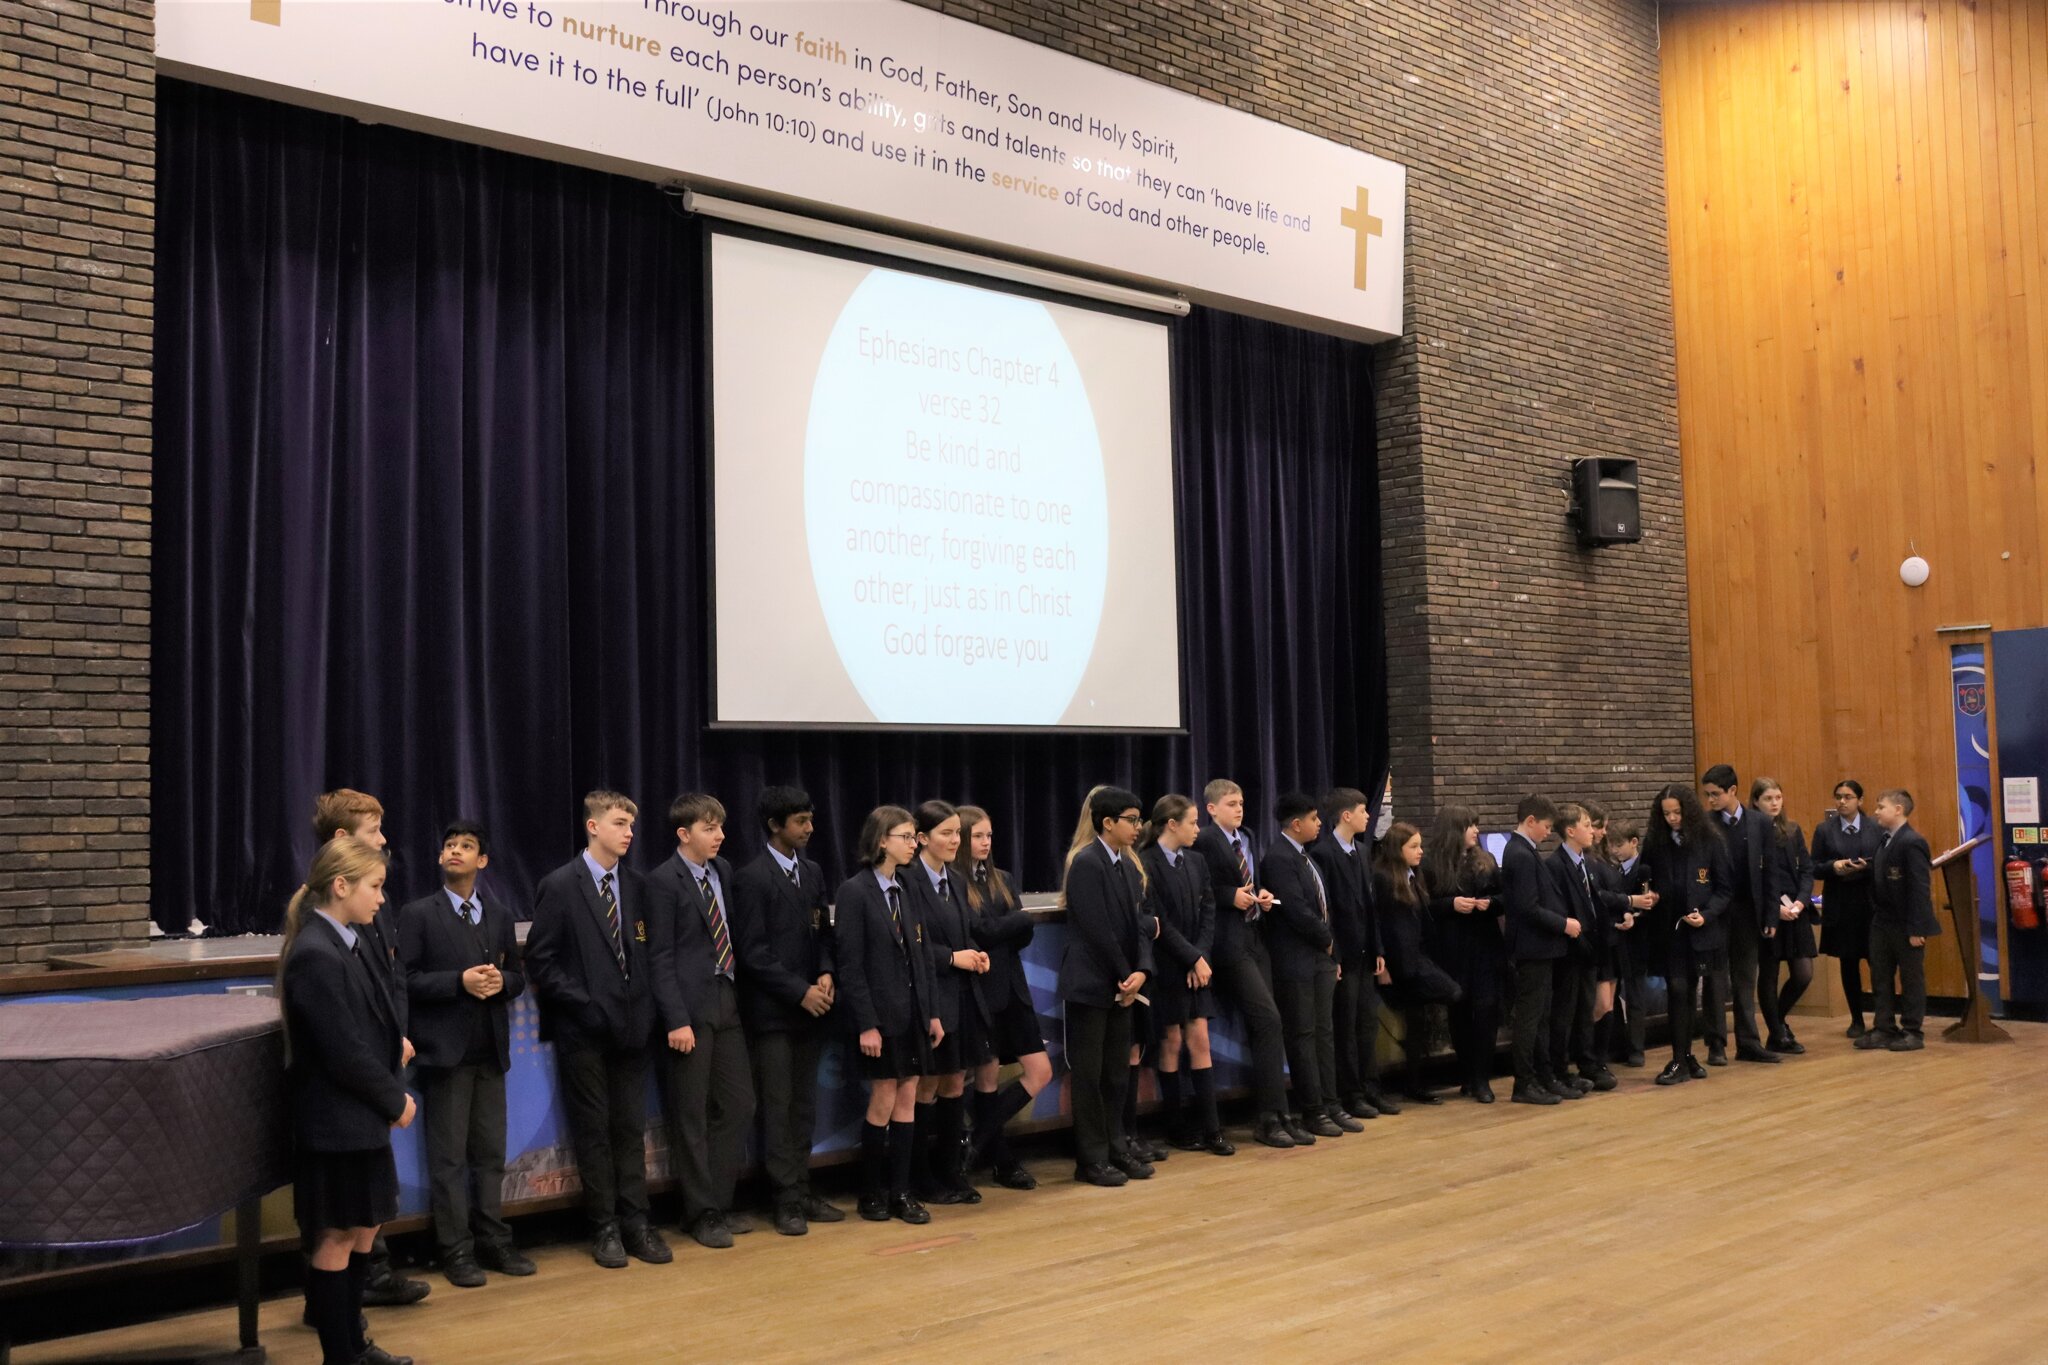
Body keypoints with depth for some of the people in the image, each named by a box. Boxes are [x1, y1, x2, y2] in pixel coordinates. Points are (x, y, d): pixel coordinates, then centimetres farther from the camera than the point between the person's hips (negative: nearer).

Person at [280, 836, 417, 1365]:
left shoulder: (351, 941, 6)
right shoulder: (316, 955, -22)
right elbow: (345, 1053, -22)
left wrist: (392, 1088, -2)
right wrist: (395, 1100, -11)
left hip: (361, 1117, 9)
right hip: (335, 1122, -9)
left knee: (364, 1230, 19)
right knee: (335, 1241, 4)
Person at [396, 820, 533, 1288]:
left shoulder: (499, 916, 12)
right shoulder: (418, 915, -2)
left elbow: (518, 976, 14)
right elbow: (407, 980, -8)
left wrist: (501, 981, -8)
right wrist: (460, 982, -19)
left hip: (490, 1051, 5)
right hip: (445, 1051, -4)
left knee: (491, 1154, 10)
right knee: (449, 1157, 1)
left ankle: (493, 1242, 18)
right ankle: (456, 1251, 8)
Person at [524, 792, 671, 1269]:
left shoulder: (636, 885, 8)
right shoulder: (560, 886, -6)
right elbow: (540, 961, -8)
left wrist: (644, 1005, 0)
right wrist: (584, 1004, -13)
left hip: (630, 1026, 4)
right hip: (583, 1028, -4)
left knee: (631, 1128, 8)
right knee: (593, 1131, 4)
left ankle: (635, 1222, 15)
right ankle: (605, 1227, 14)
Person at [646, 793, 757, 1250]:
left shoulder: (724, 871, 10)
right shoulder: (664, 881, -9)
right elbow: (660, 957, -12)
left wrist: (739, 994, 6)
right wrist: (676, 1020, -16)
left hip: (727, 1004, 7)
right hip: (691, 1008, -7)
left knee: (738, 1105, 10)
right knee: (691, 1116, 3)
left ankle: (721, 1202, 22)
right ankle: (700, 1213, 14)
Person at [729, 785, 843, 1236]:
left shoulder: (812, 872, 11)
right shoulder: (752, 878, -10)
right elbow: (753, 952, -13)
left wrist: (825, 975, -3)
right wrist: (800, 992, -14)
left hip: (811, 1009, 6)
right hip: (772, 1012, -6)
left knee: (805, 1104, 10)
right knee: (777, 1106, 0)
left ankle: (802, 1190, 17)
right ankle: (787, 1200, 7)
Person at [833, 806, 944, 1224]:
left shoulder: (907, 890, 8)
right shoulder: (855, 892, -11)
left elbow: (921, 957, 11)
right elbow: (851, 966, -13)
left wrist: (932, 1012, 8)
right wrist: (866, 1024, -17)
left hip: (913, 1012, 6)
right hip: (880, 1013, -6)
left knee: (908, 1101, 8)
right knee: (883, 1102, 2)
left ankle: (900, 1191, 16)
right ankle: (872, 1194, 17)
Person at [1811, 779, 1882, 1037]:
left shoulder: (1876, 828, 2)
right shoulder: (1824, 829, 4)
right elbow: (1815, 868, 3)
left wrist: (1865, 867, -18)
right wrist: (1833, 866, -16)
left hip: (1871, 902, -1)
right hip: (1839, 905, 1)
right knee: (1848, 964, 7)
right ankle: (1856, 1019, 19)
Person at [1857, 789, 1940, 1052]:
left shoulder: (1912, 843, -16)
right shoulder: (1885, 841, 11)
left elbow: (1920, 888, -19)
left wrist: (1916, 929, -20)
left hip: (1906, 926, -8)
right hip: (1882, 922, 8)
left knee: (1911, 979, 5)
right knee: (1880, 978, 10)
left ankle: (1912, 1033, 13)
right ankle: (1884, 1029, 18)